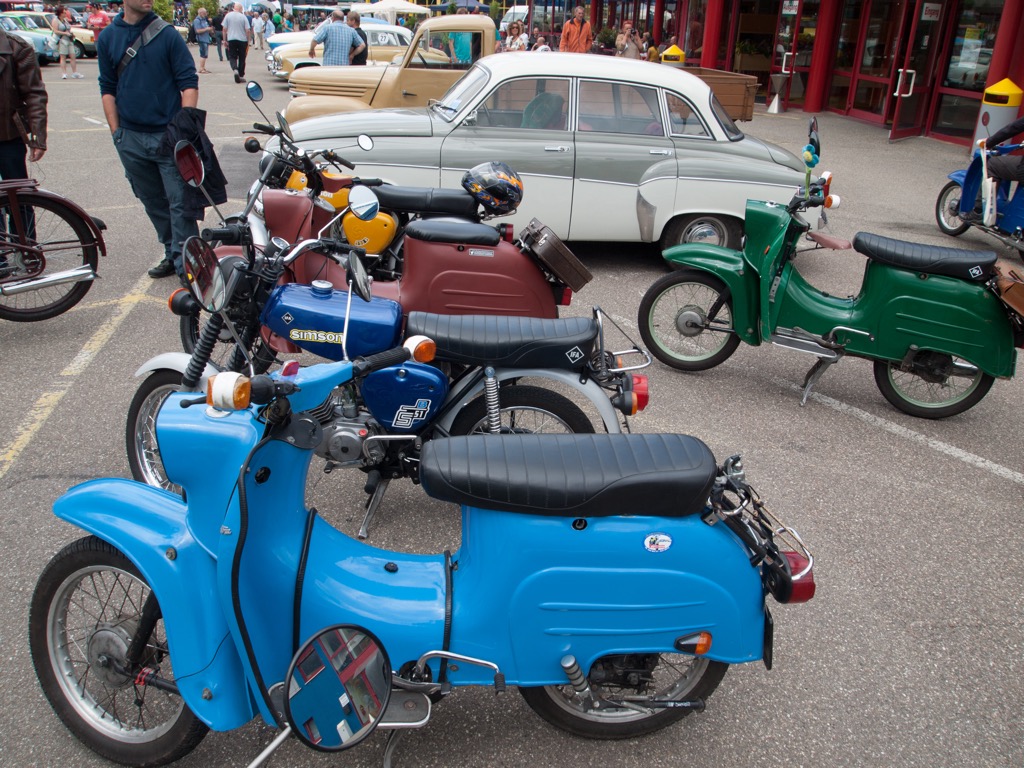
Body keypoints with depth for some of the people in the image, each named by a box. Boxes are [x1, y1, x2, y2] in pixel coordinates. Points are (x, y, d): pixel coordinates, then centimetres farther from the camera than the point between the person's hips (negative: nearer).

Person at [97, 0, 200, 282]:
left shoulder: (168, 34, -2)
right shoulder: (108, 38, 7)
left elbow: (189, 83, -4)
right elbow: (107, 88, 11)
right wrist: (116, 131, 4)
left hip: (169, 135, -4)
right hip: (130, 139, 4)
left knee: (180, 203, -5)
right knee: (153, 202, 13)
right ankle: (172, 254, 26)